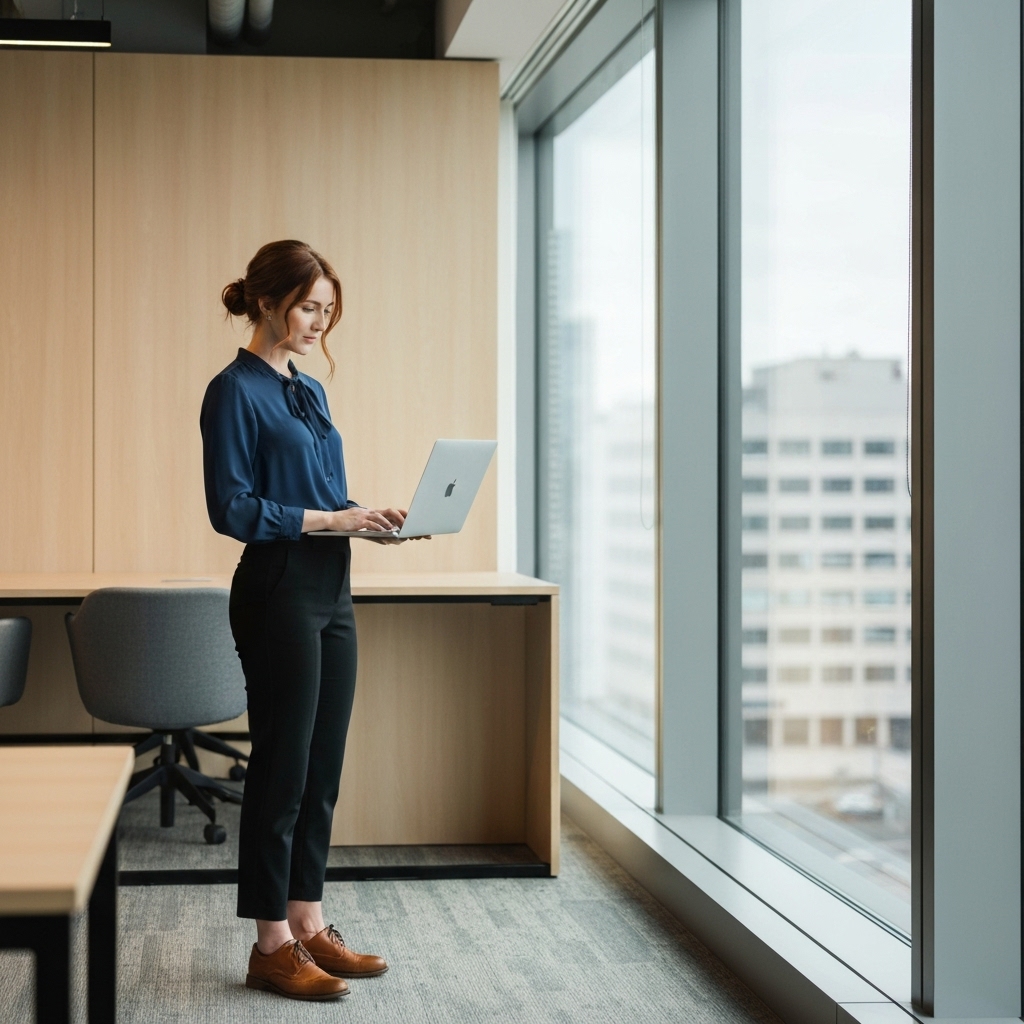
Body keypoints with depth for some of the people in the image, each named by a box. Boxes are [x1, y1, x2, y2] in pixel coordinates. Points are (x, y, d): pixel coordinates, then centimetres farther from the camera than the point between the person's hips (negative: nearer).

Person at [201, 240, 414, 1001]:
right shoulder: (236, 391, -10)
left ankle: (308, 925, 22)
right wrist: (329, 518, -18)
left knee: (322, 772, 12)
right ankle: (272, 946, 7)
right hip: (279, 592, -8)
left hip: (332, 593, 8)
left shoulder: (310, 392, 15)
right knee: (282, 770, -2)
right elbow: (232, 508, -16)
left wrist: (374, 519, 2)